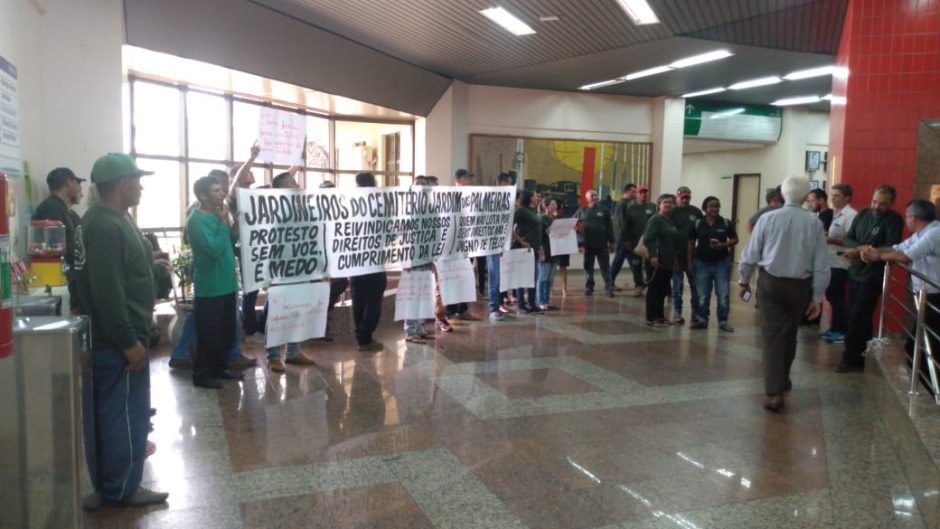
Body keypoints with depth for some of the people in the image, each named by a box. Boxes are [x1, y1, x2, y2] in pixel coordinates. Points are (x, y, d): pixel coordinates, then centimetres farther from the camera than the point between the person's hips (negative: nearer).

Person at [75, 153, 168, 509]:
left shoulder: (108, 220, 13)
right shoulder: (107, 227, -21)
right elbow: (107, 292, -26)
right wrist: (129, 341, -24)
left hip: (110, 336, 11)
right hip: (116, 340, -11)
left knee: (107, 413, 16)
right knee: (124, 414, 0)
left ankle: (105, 486, 28)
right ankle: (121, 489, 13)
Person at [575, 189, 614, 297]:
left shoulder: (604, 210, 4)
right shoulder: (582, 211, 7)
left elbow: (609, 227, 3)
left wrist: (611, 241, -1)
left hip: (602, 244, -1)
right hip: (588, 245, 1)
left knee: (605, 268, 0)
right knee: (588, 267, 9)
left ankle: (609, 288, 3)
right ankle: (589, 288, 19)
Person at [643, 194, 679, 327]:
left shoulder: (671, 221, 16)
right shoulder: (655, 220, -9)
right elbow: (648, 239, -18)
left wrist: (675, 257, 18)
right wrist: (653, 255, -25)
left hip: (668, 262, 8)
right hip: (656, 261, -8)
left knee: (663, 290, 12)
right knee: (654, 289, -3)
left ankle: (660, 315, 22)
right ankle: (651, 318, 1)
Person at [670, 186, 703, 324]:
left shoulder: (696, 212, 5)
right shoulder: (672, 213, -1)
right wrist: (672, 255, -9)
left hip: (692, 254, 2)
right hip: (676, 255, -2)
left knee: (695, 284, 6)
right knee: (678, 285, 4)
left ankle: (696, 312, 16)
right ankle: (677, 312, 13)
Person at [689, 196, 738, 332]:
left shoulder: (726, 223, -1)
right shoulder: (697, 224, 0)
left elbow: (735, 239, 3)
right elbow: (691, 243, 3)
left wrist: (722, 245, -16)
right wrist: (690, 262, -1)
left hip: (722, 263, 0)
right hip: (702, 263, 1)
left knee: (723, 294, 1)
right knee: (702, 295, 8)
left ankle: (723, 321, 10)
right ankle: (702, 320, 18)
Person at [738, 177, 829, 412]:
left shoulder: (767, 218, -8)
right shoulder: (814, 222, -5)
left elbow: (750, 255, -4)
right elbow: (821, 265, -3)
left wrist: (744, 281, 11)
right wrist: (817, 297, 5)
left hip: (770, 282, -1)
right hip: (800, 286, 1)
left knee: (772, 335, 1)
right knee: (789, 333, 19)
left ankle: (774, 392, -6)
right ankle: (782, 379, 39)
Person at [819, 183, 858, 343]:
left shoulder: (851, 215, -13)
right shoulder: (833, 214, 14)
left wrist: (831, 240, -23)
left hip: (840, 263, -9)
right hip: (830, 261, 9)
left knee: (836, 297, -4)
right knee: (831, 296, 12)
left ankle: (843, 331, 5)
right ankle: (834, 328, 21)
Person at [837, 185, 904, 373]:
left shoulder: (894, 220, -11)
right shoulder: (863, 214, 6)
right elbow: (848, 238, 4)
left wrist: (860, 251, -26)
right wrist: (862, 248, -17)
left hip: (873, 276, -6)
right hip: (855, 271, 6)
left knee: (858, 317, -5)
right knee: (855, 315, 13)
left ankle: (853, 359, 4)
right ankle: (861, 348, 29)